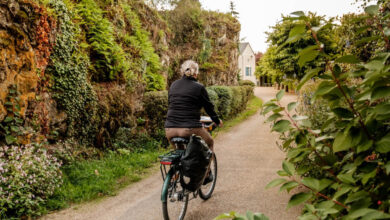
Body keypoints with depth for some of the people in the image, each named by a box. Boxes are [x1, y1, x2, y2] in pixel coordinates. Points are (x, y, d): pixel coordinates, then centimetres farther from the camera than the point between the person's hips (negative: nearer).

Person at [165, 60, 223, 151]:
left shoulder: (173, 85, 11)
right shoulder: (199, 87, -3)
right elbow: (209, 107, 5)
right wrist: (217, 121, 22)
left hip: (170, 129, 5)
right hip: (190, 128, -5)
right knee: (210, 142, 21)